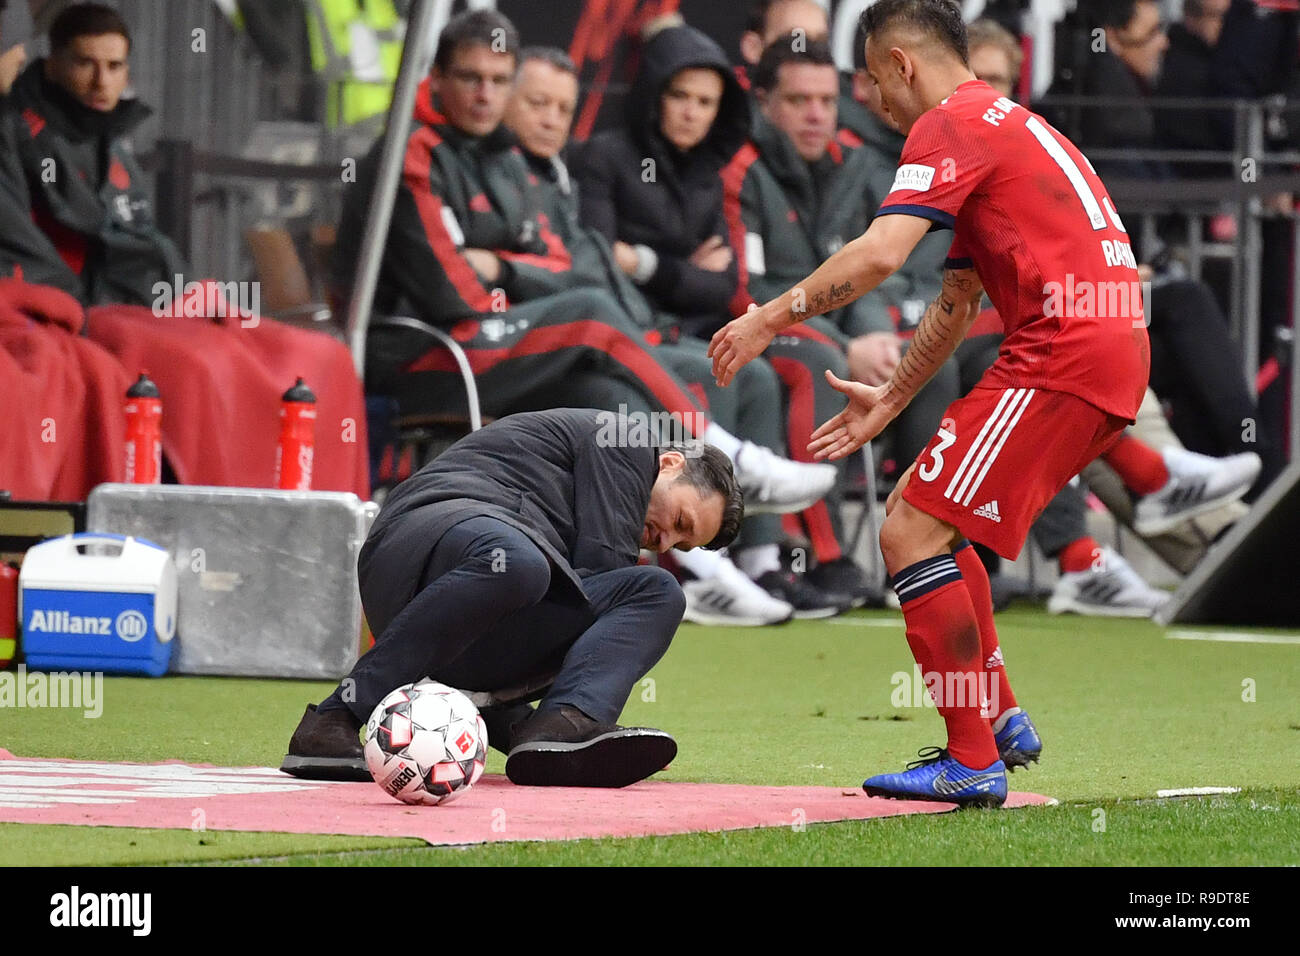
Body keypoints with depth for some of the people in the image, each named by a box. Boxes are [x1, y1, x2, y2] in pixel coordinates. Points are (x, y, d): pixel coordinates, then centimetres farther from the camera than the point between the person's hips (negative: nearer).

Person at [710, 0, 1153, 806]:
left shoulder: (952, 125, -5)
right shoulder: (1006, 124, 27)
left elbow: (879, 255, -18)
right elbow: (958, 301, 31)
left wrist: (770, 319, -10)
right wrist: (891, 399, 32)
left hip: (1064, 357, -10)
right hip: (1116, 355, 10)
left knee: (911, 530, -10)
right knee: (931, 518, 21)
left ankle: (974, 762, -11)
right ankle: (1003, 722, 20)